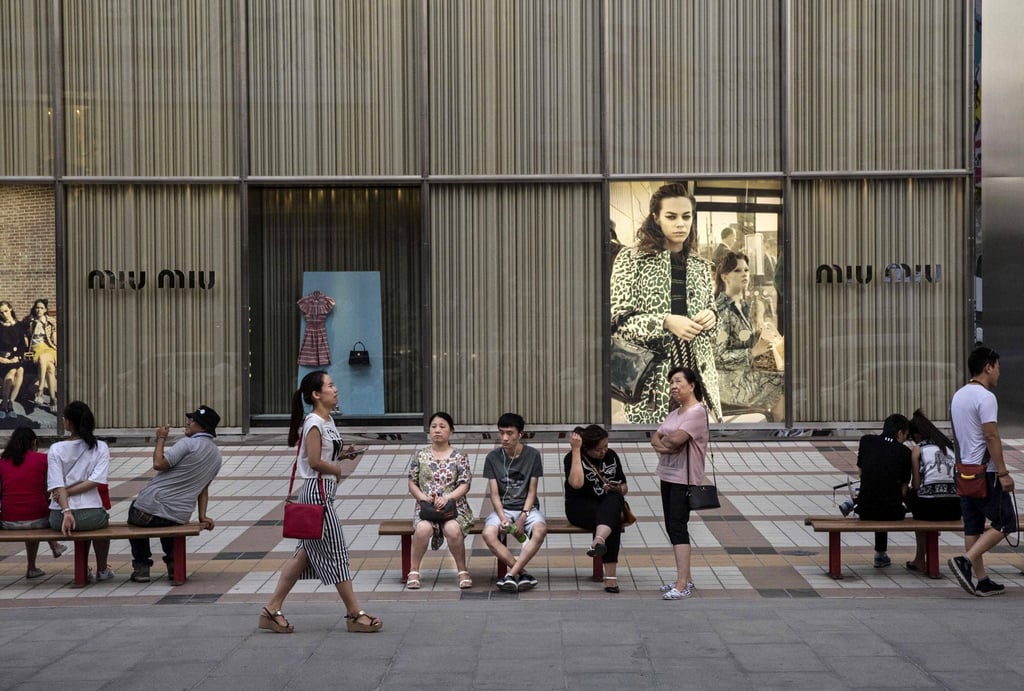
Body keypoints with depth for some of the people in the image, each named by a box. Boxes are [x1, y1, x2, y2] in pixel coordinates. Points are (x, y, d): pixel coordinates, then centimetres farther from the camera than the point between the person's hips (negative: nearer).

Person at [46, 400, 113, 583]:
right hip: (91, 514, -1)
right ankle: (102, 570, 45)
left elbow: (57, 486, -13)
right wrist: (69, 492, -7)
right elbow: (96, 481, -13)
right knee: (103, 519, 37)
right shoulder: (100, 447, -1)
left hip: (58, 517, 1)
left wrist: (66, 511, -20)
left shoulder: (56, 449, -2)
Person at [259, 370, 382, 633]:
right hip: (318, 491, -10)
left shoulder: (327, 420, 14)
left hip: (323, 492, 10)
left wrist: (342, 453, 5)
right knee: (335, 553, -2)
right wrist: (337, 469, -6)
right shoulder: (314, 423, -15)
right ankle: (354, 614, 6)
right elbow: (315, 461, -21)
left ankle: (272, 610, 14)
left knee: (305, 553, 11)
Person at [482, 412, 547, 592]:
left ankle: (511, 574, -31)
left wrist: (523, 517, -15)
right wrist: (502, 517, -19)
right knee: (488, 534, -32)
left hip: (528, 508, -1)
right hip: (503, 508, 1)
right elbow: (494, 493, -2)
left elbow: (532, 491, -2)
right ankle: (522, 573, -24)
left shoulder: (532, 455, -2)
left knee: (540, 530, -35)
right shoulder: (492, 458, 1)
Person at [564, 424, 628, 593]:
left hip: (609, 505, 4)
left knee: (615, 498, -36)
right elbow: (576, 483, -26)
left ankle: (599, 540, -63)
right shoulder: (572, 458, -5)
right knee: (614, 521, -37)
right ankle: (610, 576, -53)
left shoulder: (611, 456, 10)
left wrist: (618, 489, -9)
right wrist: (575, 450, -21)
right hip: (580, 508, -4)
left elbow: (624, 487, 18)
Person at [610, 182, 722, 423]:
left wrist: (711, 316, -1)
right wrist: (665, 322, -19)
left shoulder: (701, 266, 13)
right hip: (652, 374, -4)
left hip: (696, 370, 4)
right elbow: (618, 319, -6)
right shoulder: (632, 258, -1)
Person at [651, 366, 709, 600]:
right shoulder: (675, 413, 18)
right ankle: (686, 579, 24)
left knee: (678, 527, -14)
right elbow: (655, 438, 11)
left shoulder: (697, 412, -12)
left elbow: (676, 439, -24)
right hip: (667, 475, 10)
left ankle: (682, 585, -16)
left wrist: (664, 439, -3)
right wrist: (663, 445, -11)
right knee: (672, 527, 13)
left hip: (684, 478, -10)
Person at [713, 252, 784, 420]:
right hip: (730, 379, -8)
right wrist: (753, 352, -19)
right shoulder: (721, 310, -15)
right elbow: (718, 356, -18)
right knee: (783, 385, -15)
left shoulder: (745, 305, 12)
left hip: (748, 370, 8)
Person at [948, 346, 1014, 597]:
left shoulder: (958, 395, 13)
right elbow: (992, 438, -20)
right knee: (1004, 523, -2)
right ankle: (965, 561, -14)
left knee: (973, 526, 8)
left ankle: (982, 581, 11)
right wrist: (1003, 474, -18)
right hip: (985, 472, -9)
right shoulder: (985, 397, -16)